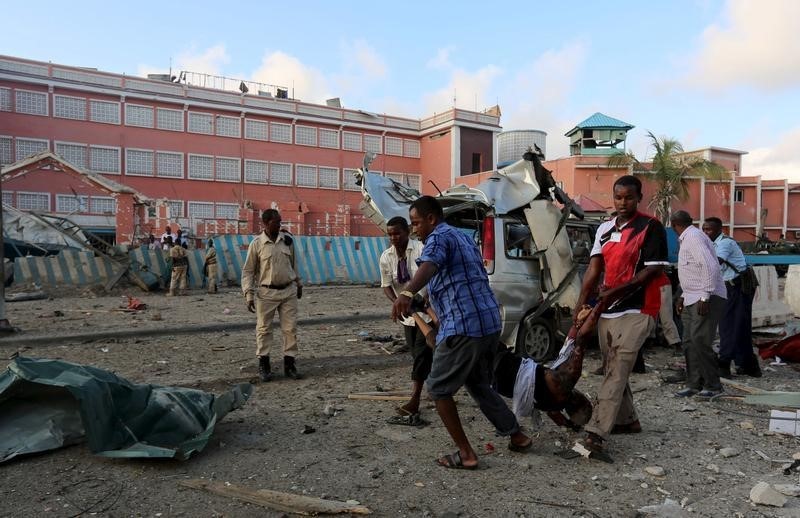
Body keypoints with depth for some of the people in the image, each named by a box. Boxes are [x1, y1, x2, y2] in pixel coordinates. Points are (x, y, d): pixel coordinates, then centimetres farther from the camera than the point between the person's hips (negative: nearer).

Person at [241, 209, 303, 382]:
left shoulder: (288, 239, 4)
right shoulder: (257, 244, -6)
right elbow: (248, 270, -3)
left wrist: (298, 284, 20)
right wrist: (249, 294, -10)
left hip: (289, 291, 3)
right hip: (267, 293, -3)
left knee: (290, 328, 4)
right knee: (264, 329, 4)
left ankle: (289, 364, 16)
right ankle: (263, 365, 17)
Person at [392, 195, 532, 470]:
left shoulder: (439, 237, -6)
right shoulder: (464, 238, 23)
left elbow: (429, 266, -30)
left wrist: (406, 293, -48)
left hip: (463, 326, -10)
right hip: (491, 323, 10)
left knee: (438, 388, 5)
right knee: (479, 384, 26)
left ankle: (465, 453, 7)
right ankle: (517, 436, 33)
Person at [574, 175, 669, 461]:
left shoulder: (651, 227, -5)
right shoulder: (605, 229, 12)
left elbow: (654, 270, -10)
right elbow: (595, 268, 7)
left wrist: (615, 291, -16)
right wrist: (580, 303, -2)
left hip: (636, 311, -7)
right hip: (607, 310, 7)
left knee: (616, 371, -12)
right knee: (613, 369, 16)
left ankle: (595, 434, -15)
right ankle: (627, 419, 35)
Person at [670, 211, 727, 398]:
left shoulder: (694, 237, -12)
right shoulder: (688, 238, 18)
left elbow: (709, 266, -23)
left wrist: (705, 297, -24)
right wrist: (684, 296, 22)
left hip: (707, 299, -10)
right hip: (692, 299, 10)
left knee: (699, 341, -10)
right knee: (689, 343, 8)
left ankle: (713, 386, 2)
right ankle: (694, 384, 14)